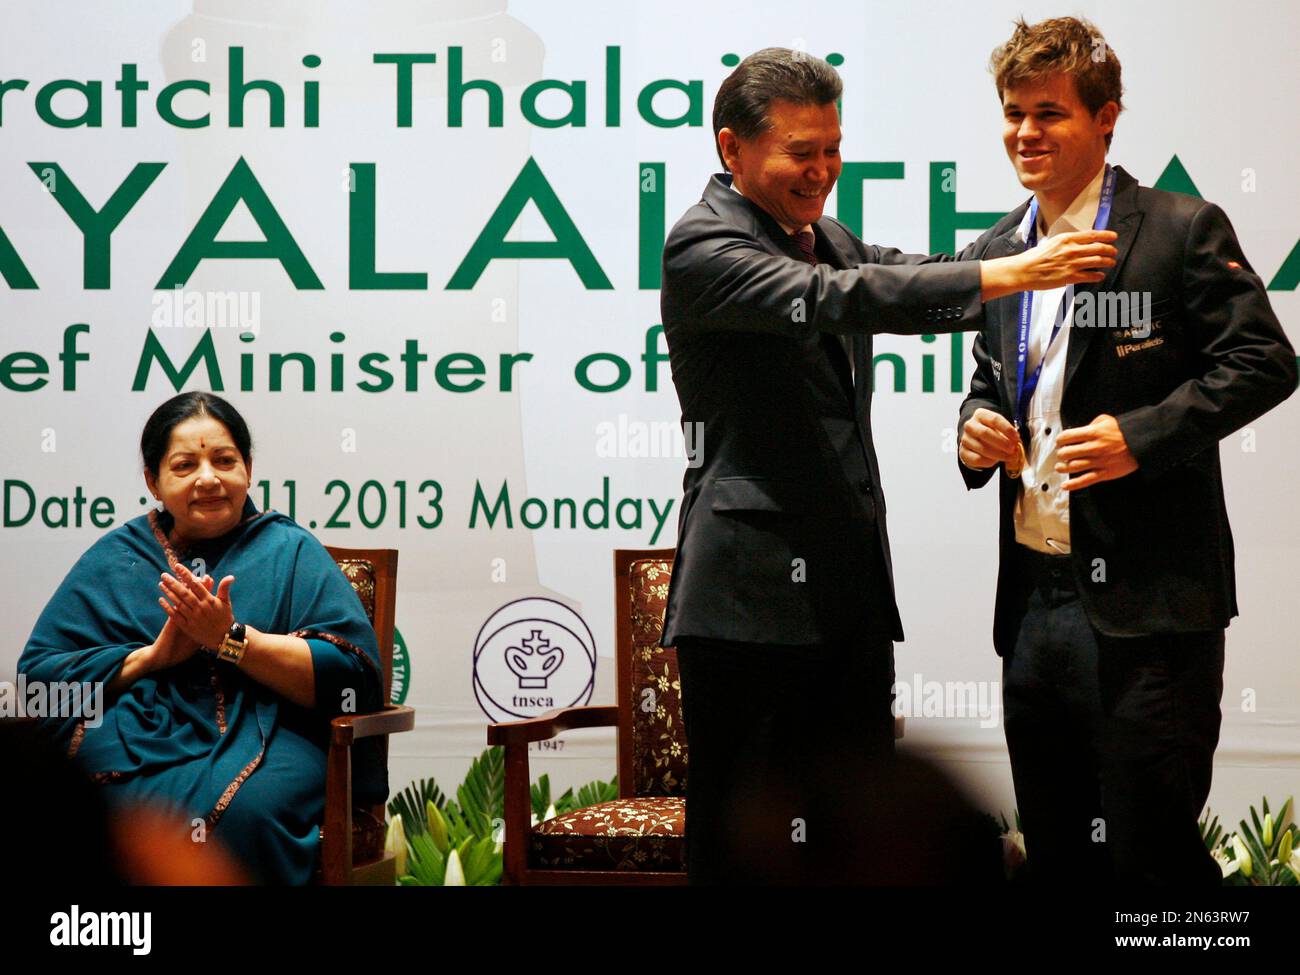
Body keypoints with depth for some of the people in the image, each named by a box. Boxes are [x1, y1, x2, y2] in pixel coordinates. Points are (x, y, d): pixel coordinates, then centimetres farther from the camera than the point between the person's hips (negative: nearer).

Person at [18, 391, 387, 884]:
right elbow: (38, 673, 11)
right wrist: (151, 656, -4)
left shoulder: (290, 551, 13)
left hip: (259, 736, -1)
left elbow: (353, 676, 0)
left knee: (247, 808, -37)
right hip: (132, 732, 1)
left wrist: (231, 638, -10)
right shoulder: (114, 557, 20)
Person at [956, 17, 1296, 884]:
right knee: (1056, 854, 14)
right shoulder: (1000, 251, 13)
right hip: (1033, 601, 7)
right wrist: (977, 427, 2)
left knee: (1153, 852, -3)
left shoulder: (1182, 230, -6)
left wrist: (1143, 435, -20)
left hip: (1147, 607, -6)